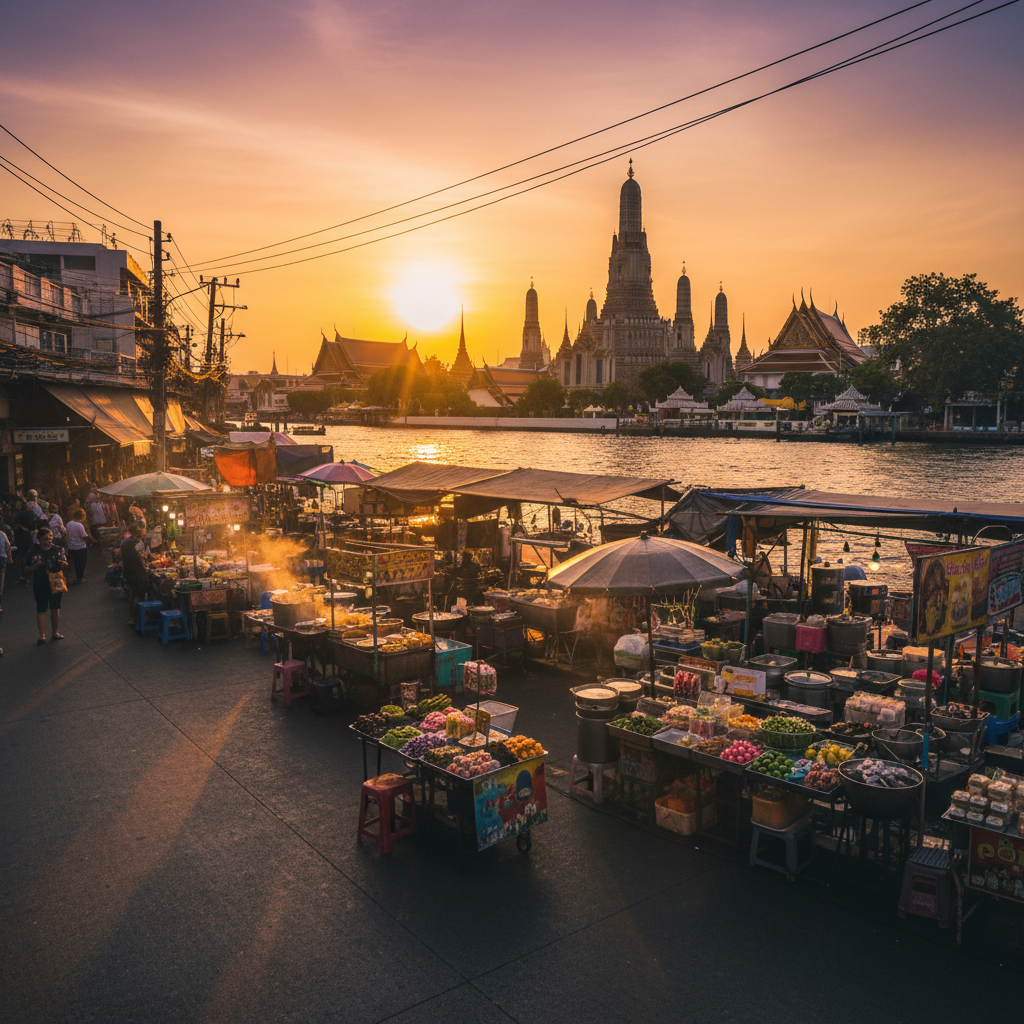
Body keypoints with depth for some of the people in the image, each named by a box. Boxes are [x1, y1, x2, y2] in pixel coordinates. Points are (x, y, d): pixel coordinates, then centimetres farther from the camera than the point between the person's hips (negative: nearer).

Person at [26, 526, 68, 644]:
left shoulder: (58, 550, 4)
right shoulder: (34, 552, -3)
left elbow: (65, 565, 7)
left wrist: (63, 564, -15)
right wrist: (35, 567, -20)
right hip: (40, 584, -2)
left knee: (55, 608, 10)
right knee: (41, 609, 1)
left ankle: (55, 632, 22)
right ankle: (42, 635, 6)